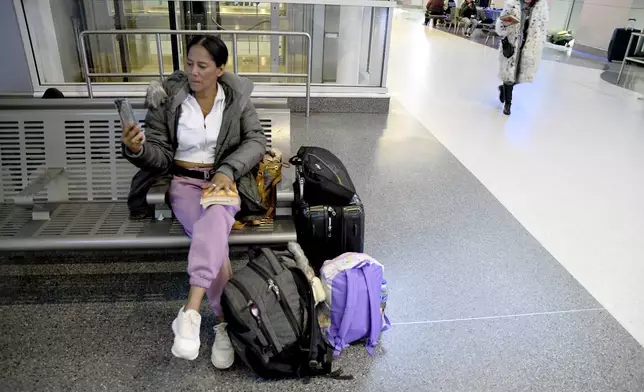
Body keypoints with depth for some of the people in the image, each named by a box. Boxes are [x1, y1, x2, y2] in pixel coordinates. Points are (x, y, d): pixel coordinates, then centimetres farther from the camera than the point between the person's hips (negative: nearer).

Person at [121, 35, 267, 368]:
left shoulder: (236, 97, 2)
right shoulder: (166, 98, -1)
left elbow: (256, 141, -2)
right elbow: (160, 157, 0)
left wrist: (227, 170, -18)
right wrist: (137, 149, -24)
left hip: (224, 179, 0)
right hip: (184, 181, 0)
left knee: (214, 222, -37)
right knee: (214, 236, -30)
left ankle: (190, 312, -40)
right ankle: (225, 322, -20)